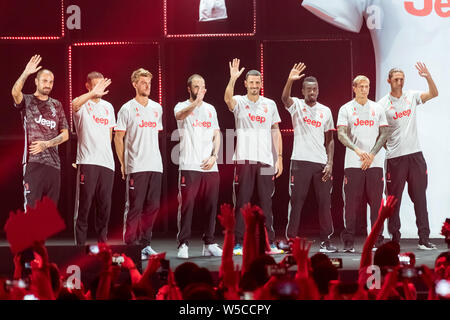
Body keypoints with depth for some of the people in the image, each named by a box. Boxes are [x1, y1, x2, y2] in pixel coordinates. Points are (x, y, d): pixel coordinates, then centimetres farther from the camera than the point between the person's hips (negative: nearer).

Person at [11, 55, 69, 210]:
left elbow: (65, 134, 11)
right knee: (31, 207, -10)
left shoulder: (56, 105, 16)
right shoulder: (27, 101, 5)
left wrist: (46, 144, -5)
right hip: (33, 161, -4)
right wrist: (26, 73, -32)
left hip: (54, 162, 4)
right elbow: (15, 92, -20)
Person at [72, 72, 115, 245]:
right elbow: (75, 105, -26)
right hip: (87, 161, -5)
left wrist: (107, 154, 15)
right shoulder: (83, 104, 0)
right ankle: (80, 245, -2)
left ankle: (102, 242, 16)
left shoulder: (108, 107, 19)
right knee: (84, 203, -6)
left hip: (107, 162, 5)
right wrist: (93, 94, -40)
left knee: (104, 205, 7)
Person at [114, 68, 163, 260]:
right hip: (136, 166, -5)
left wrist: (154, 157, 15)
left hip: (155, 165, 5)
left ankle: (145, 244, 15)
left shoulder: (157, 108, 14)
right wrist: (123, 164, -3)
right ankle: (131, 245, -1)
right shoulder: (127, 109, -1)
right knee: (134, 207, -5)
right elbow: (118, 138, 0)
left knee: (152, 206, 6)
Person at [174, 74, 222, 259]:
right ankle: (183, 245, -1)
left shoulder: (210, 109, 17)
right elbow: (180, 114, -24)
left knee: (211, 205, 6)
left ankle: (209, 244, 14)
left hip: (210, 167, 5)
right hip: (189, 166, -5)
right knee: (186, 205, -6)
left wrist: (214, 156, 0)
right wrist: (196, 101, -41)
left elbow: (217, 135, 16)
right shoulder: (182, 106, 1)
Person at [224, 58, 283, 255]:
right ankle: (239, 243, 1)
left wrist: (279, 157, 8)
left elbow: (275, 132, 14)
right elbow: (228, 99, -20)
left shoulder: (270, 104, 13)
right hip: (244, 159, -2)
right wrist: (233, 79, -35)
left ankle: (270, 243, 9)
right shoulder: (239, 102, 4)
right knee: (242, 203, -2)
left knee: (266, 203, 4)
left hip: (265, 160, 2)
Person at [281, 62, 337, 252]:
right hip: (300, 160, -3)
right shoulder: (296, 106, 3)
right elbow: (284, 98, -21)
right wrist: (290, 80, -40)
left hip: (321, 162, 3)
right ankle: (291, 240, 0)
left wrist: (330, 162, 3)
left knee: (325, 202, 3)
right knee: (296, 201, -4)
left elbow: (330, 139, 15)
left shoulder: (325, 111, 12)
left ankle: (325, 241, 11)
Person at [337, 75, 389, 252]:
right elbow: (341, 134, -5)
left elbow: (384, 133, 7)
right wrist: (357, 150, -21)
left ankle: (377, 240, 6)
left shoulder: (377, 109, 11)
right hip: (353, 163, -2)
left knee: (376, 202, 0)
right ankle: (348, 242, 1)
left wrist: (372, 154, -7)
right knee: (351, 202, -4)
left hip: (375, 163, 2)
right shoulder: (346, 109, 5)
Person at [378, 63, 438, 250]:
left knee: (419, 197, 1)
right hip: (395, 158, -2)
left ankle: (424, 239, 1)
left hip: (415, 154, 2)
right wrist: (388, 148, -4)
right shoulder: (382, 104, 1)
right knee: (393, 199, 2)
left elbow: (434, 94, -3)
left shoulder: (412, 97, 9)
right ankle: (394, 238, 9)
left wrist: (428, 77, -17)